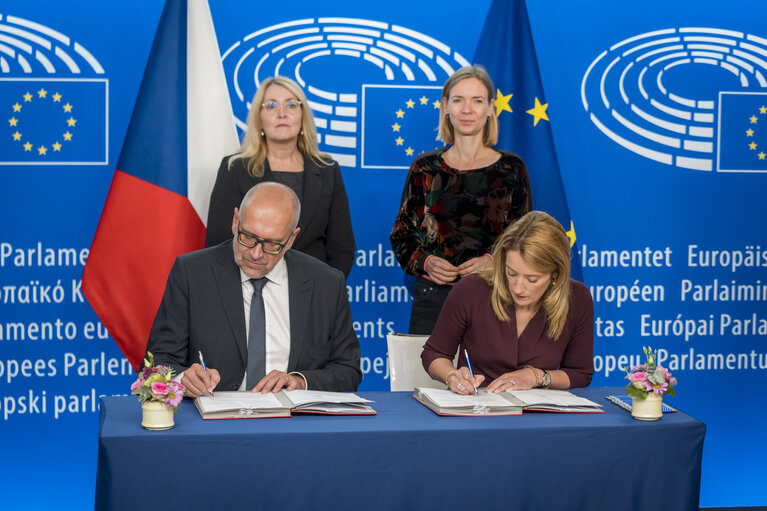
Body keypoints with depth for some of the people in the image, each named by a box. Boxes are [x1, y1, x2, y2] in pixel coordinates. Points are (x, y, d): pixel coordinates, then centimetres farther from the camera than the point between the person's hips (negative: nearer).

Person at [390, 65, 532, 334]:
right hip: (432, 295, 1)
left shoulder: (511, 168, 5)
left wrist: (492, 261, -11)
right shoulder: (425, 168, 7)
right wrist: (426, 262, -9)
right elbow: (401, 235, 11)